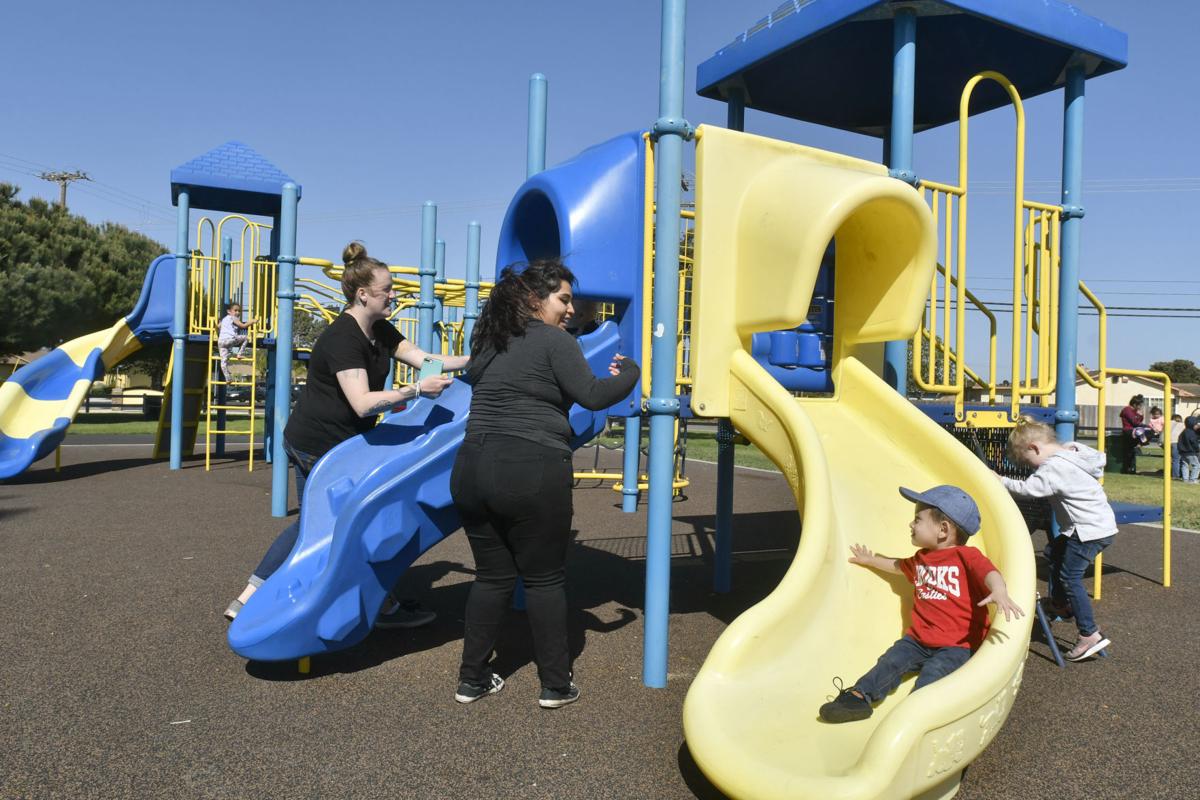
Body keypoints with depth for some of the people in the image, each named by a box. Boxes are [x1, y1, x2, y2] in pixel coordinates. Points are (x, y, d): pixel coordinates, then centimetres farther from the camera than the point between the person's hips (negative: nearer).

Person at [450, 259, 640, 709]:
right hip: (531, 472, -6)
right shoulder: (553, 341, -4)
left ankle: (472, 679, 22)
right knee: (544, 578, 7)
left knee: (492, 575, 16)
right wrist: (628, 373, 8)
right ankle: (556, 685, 17)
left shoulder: (489, 343, 16)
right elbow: (592, 397, -10)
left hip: (472, 467, 6)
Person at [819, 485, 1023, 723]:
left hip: (957, 645, -6)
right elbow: (898, 566, 41)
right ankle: (859, 696, -20)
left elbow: (990, 573, -27)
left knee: (932, 672, -28)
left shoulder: (966, 556, -7)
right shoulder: (920, 559, 19)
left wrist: (999, 592, -50)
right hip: (918, 639, 6)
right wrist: (870, 560, 53)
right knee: (890, 661, -12)